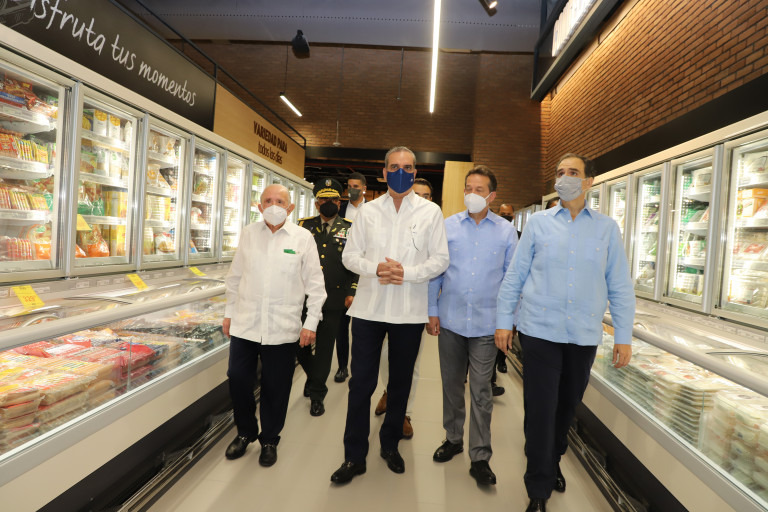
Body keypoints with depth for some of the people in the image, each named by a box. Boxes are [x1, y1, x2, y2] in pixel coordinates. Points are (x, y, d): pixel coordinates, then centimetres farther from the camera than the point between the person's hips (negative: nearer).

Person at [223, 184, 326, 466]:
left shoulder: (302, 238, -3)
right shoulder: (248, 233, 6)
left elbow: (315, 284, -1)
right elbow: (234, 277, 13)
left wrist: (311, 322, -4)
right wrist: (229, 313, 14)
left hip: (282, 328, -2)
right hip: (245, 324, 3)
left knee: (275, 388, 8)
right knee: (238, 379, 8)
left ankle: (269, 440, 32)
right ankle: (245, 432, 35)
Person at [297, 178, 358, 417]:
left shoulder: (350, 229, 5)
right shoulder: (304, 226, 9)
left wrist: (352, 292, -3)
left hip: (333, 300, -2)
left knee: (324, 348, 6)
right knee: (301, 344, 8)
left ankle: (316, 395, 22)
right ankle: (314, 378, 37)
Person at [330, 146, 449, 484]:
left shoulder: (430, 212, 3)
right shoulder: (367, 211, 6)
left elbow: (440, 260, -1)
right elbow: (349, 255, 4)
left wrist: (406, 272, -16)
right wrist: (375, 268, -15)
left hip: (409, 312, 0)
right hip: (369, 308, 1)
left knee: (400, 382, 15)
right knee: (360, 383, 5)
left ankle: (390, 444, 36)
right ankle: (354, 456, 21)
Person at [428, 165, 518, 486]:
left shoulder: (506, 231, 1)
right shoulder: (448, 226, 2)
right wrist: (432, 311, 0)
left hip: (486, 324, -1)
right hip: (450, 321, 2)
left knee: (481, 391, 5)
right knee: (451, 385, 15)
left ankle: (480, 457, 19)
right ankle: (453, 438, 36)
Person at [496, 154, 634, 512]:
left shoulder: (607, 228, 5)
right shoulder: (538, 223, 1)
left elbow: (620, 286, 5)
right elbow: (514, 276, 2)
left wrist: (623, 335, 1)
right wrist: (503, 321, -1)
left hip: (584, 335, 2)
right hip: (540, 331, -2)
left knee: (567, 406, 17)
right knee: (540, 409, 1)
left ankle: (553, 462, 42)